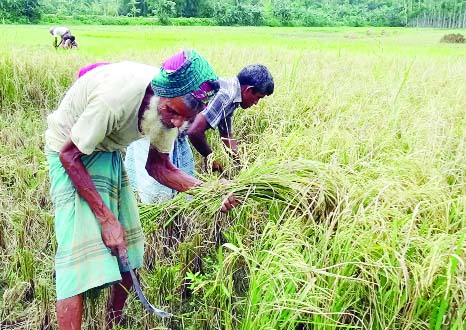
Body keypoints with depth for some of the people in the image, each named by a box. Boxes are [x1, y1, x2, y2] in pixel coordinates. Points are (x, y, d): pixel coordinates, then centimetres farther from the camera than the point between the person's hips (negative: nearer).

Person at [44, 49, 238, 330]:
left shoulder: (172, 102, -16)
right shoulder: (114, 98, -37)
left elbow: (158, 165, -5)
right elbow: (70, 155, -25)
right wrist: (106, 217, -26)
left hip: (110, 153, 6)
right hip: (72, 153, -6)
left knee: (127, 253, 6)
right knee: (80, 253, -16)